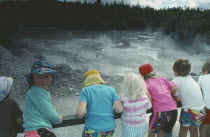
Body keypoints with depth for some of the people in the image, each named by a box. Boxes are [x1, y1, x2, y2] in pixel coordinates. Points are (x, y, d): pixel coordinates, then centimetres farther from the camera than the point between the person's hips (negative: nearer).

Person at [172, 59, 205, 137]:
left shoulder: (176, 81, -9)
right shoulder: (190, 78, 7)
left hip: (189, 111, -5)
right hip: (201, 111, 5)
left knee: (183, 130, 21)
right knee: (194, 131, 25)